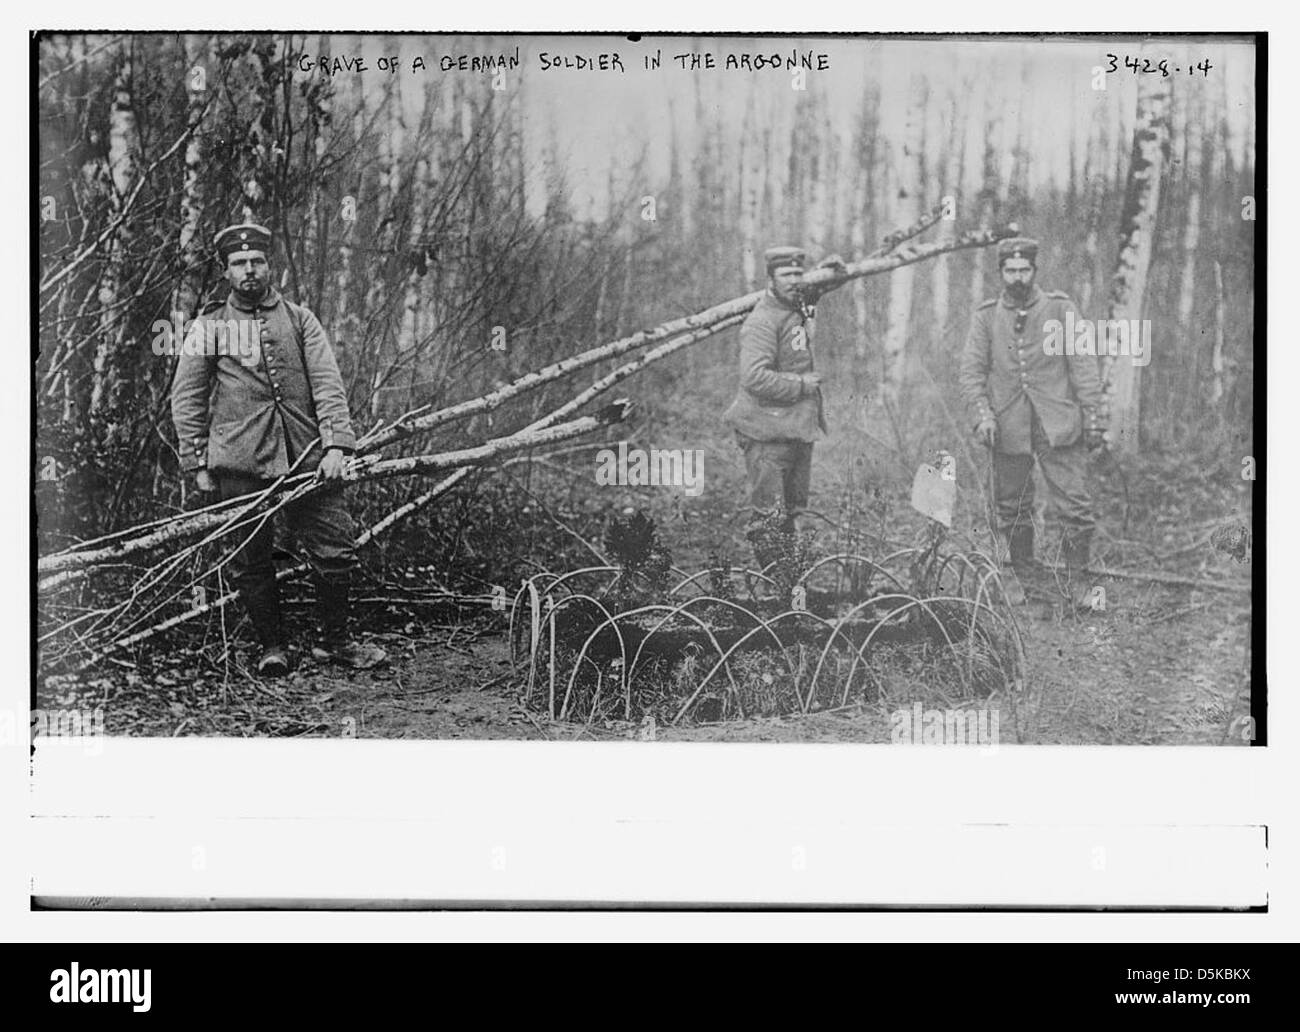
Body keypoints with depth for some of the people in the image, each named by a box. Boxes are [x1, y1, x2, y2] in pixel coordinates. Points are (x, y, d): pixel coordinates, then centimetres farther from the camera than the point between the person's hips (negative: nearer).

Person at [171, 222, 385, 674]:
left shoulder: (299, 319, 12)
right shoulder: (209, 327, 9)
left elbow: (327, 385, 5)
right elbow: (186, 400, 9)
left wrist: (336, 445, -8)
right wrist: (198, 463, 2)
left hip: (306, 456, 1)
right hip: (239, 462, -1)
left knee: (337, 548, -2)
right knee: (251, 560, 3)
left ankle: (335, 640, 15)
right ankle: (271, 646, 18)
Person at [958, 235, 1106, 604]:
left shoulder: (1060, 308, 3)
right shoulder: (986, 317, 6)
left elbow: (1083, 365, 2)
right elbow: (971, 370, 3)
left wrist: (1093, 417, -2)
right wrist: (982, 414, -11)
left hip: (1059, 424, -1)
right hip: (1008, 427, 2)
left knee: (1075, 504, -6)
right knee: (1012, 508, 8)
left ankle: (1075, 577, 9)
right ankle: (1022, 575, 25)